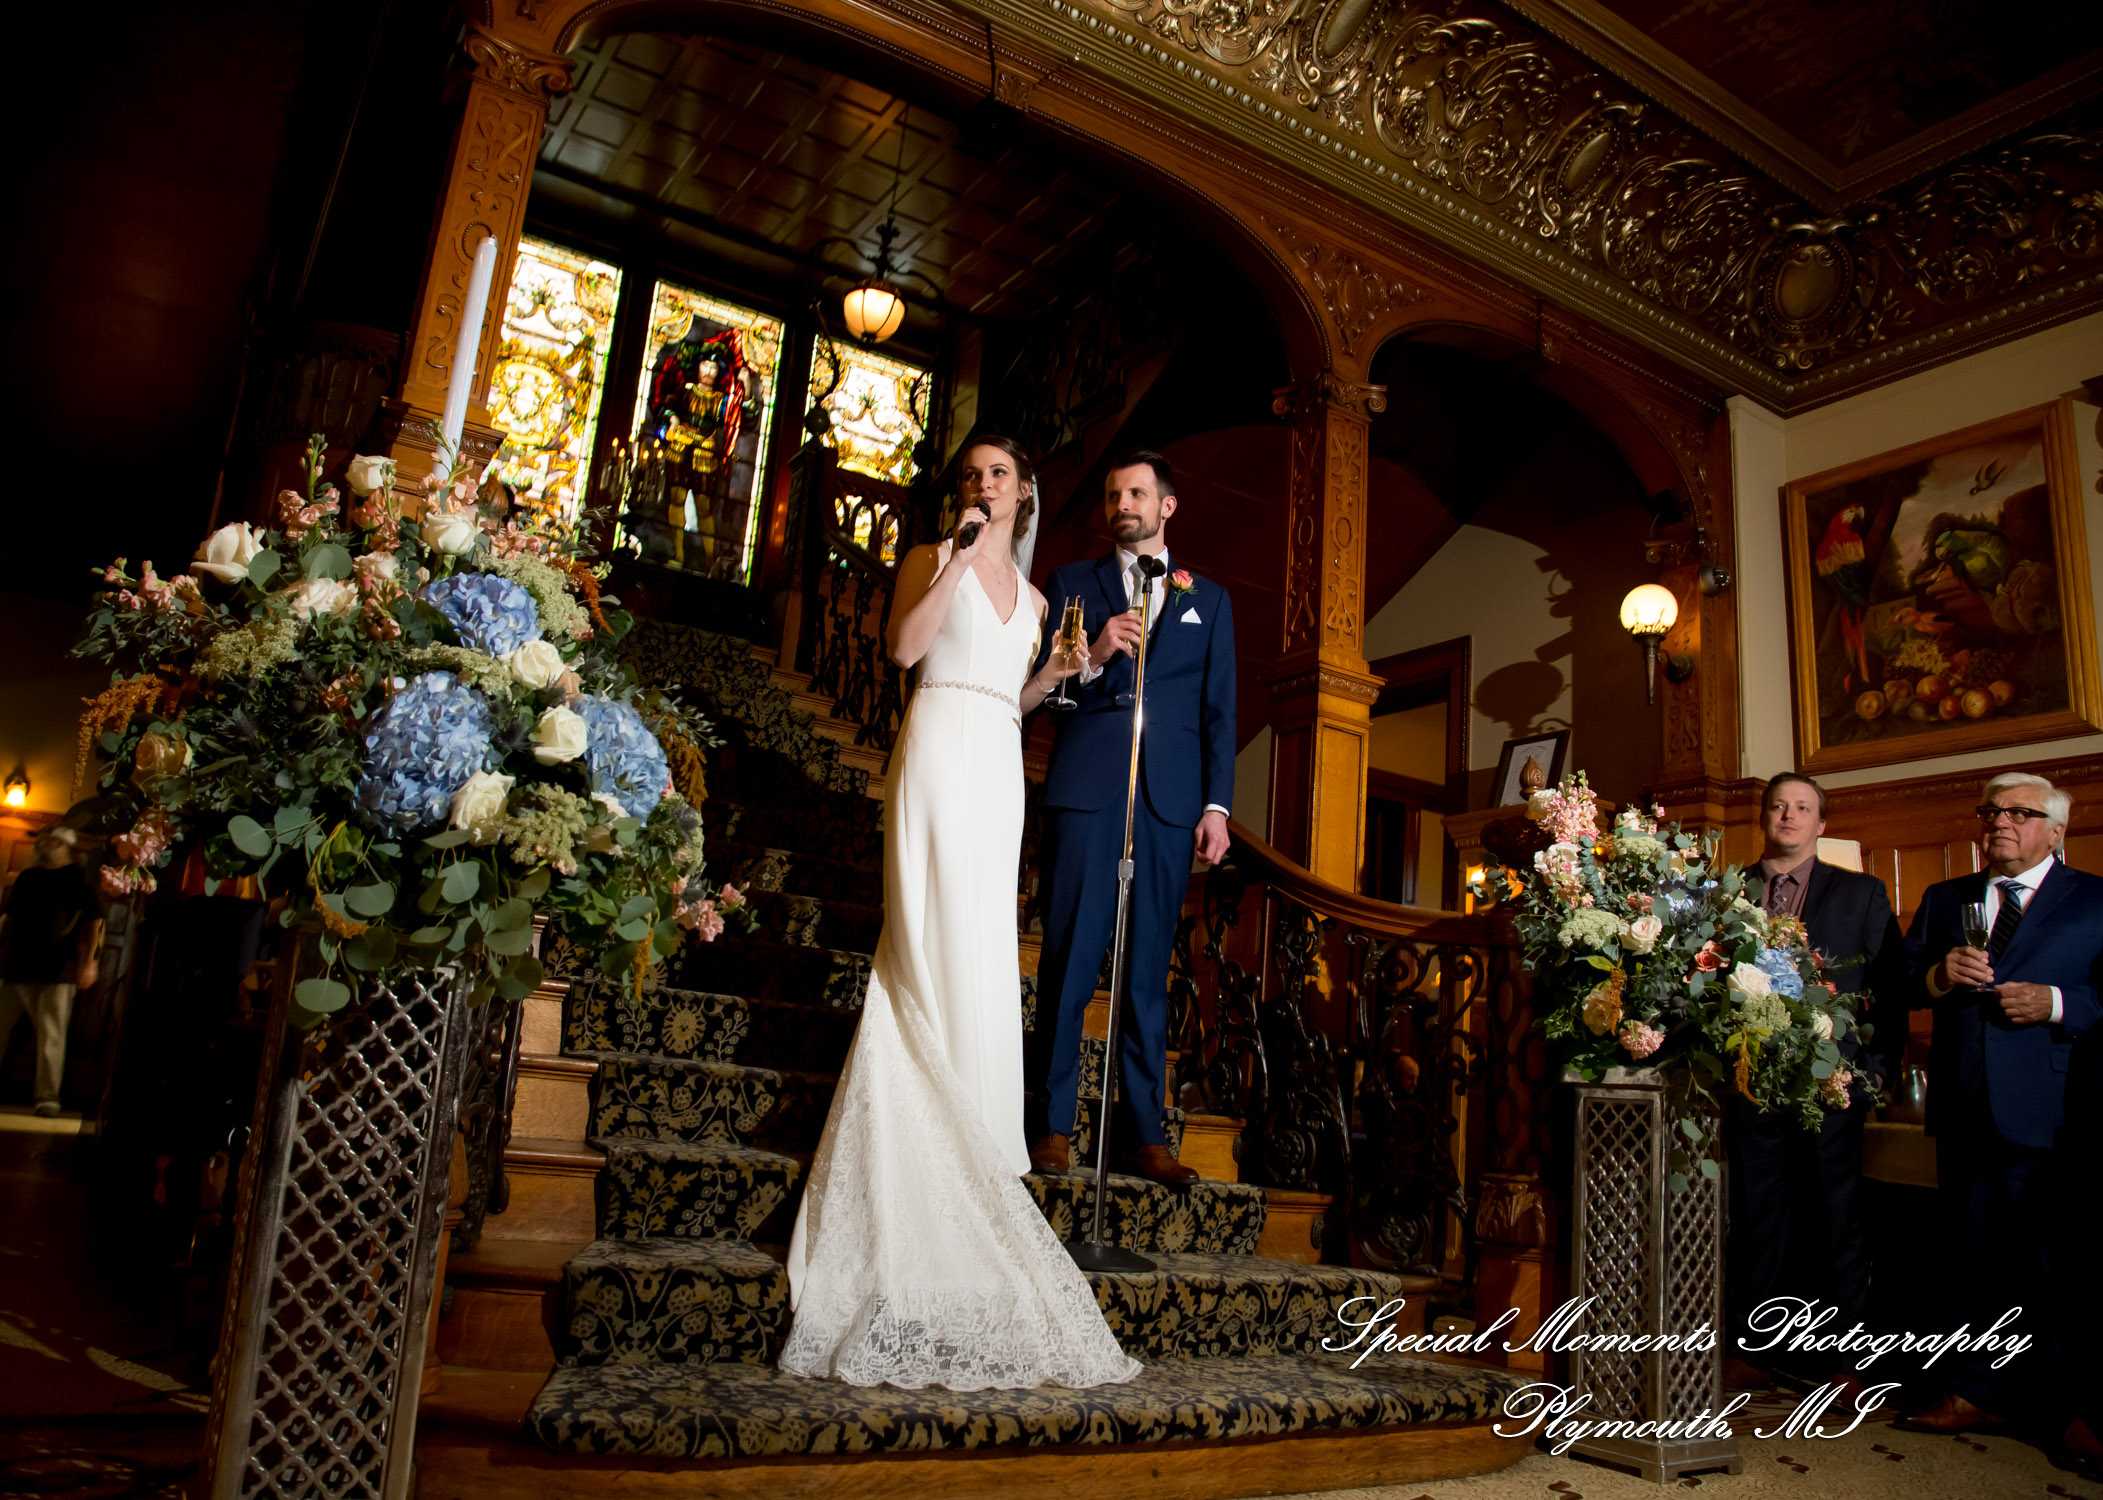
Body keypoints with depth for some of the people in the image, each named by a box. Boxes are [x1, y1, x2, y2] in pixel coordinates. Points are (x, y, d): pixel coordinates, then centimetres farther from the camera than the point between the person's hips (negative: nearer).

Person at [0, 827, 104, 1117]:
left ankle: (48, 1098, 1)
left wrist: (88, 962, -10)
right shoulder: (26, 878, 15)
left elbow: (92, 923, -2)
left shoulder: (79, 880, 2)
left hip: (56, 972, -5)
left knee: (51, 1036, -4)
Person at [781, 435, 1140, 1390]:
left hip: (1000, 769, 5)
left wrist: (1062, 670, 7)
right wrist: (960, 557, -10)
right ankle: (942, 1139, -6)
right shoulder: (932, 557, 8)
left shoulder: (1032, 596, 22)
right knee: (936, 936, -11)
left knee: (981, 949, 4)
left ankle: (963, 1133, 11)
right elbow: (905, 645, -9)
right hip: (939, 749, -5)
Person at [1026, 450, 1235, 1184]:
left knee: (1150, 972, 5)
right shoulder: (1071, 583, 14)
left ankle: (1144, 1132, 12)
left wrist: (1217, 804, 2)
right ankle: (1052, 1124, 8)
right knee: (1069, 963, -1)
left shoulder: (1208, 599, 18)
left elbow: (1219, 711, 11)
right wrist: (1093, 659, -12)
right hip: (1085, 793, -1)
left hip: (1169, 803, 1)